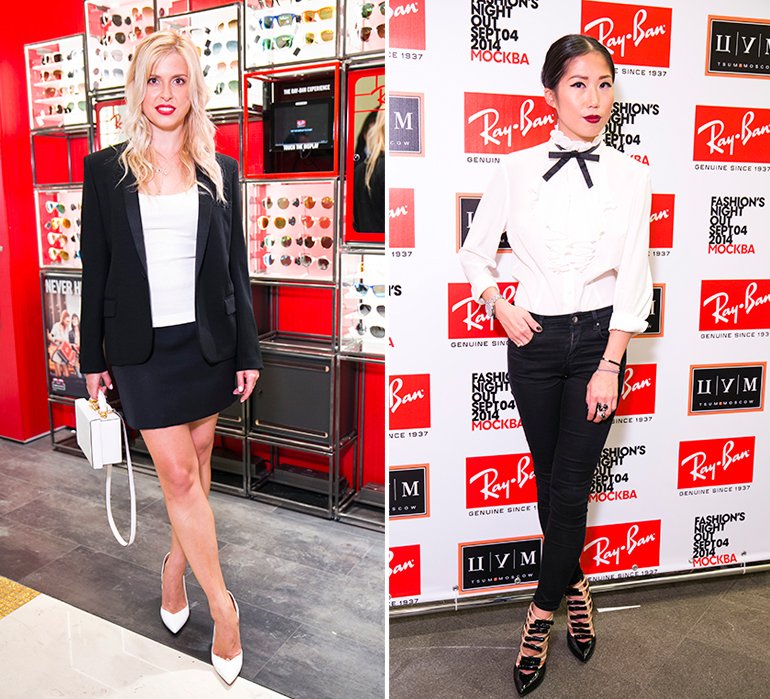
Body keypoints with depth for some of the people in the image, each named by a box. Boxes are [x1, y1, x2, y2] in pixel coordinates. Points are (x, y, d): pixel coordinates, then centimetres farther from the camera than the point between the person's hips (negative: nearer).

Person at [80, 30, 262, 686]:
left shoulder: (220, 170, 5)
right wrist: (93, 356, 4)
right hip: (141, 344, -2)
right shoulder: (106, 170, 2)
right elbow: (96, 269, 3)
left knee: (198, 458, 13)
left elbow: (236, 267, 5)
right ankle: (222, 604, 11)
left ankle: (176, 563, 37)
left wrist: (247, 349, 3)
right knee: (178, 473, -3)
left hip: (207, 339, 2)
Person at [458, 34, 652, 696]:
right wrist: (501, 307, -6)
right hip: (534, 338, 1)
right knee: (550, 479, 12)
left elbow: (634, 278, -4)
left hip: (599, 337, -1)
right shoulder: (517, 169, 0)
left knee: (571, 485, 1)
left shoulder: (630, 175, -1)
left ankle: (543, 612, 22)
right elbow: (475, 255, 9)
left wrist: (610, 366, -10)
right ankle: (574, 585, 38)